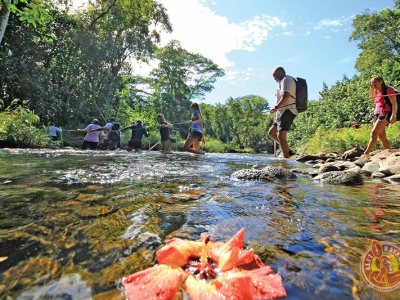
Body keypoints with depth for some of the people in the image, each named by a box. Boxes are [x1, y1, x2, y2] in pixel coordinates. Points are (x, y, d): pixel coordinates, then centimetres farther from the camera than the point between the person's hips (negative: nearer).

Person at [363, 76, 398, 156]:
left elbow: (394, 103, -7)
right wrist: (375, 117, 18)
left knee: (374, 133, -21)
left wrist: (393, 115, -19)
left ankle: (366, 154, -28)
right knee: (382, 137, 2)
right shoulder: (377, 93, 24)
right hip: (377, 115, 8)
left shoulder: (388, 90, 1)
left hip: (385, 113, -8)